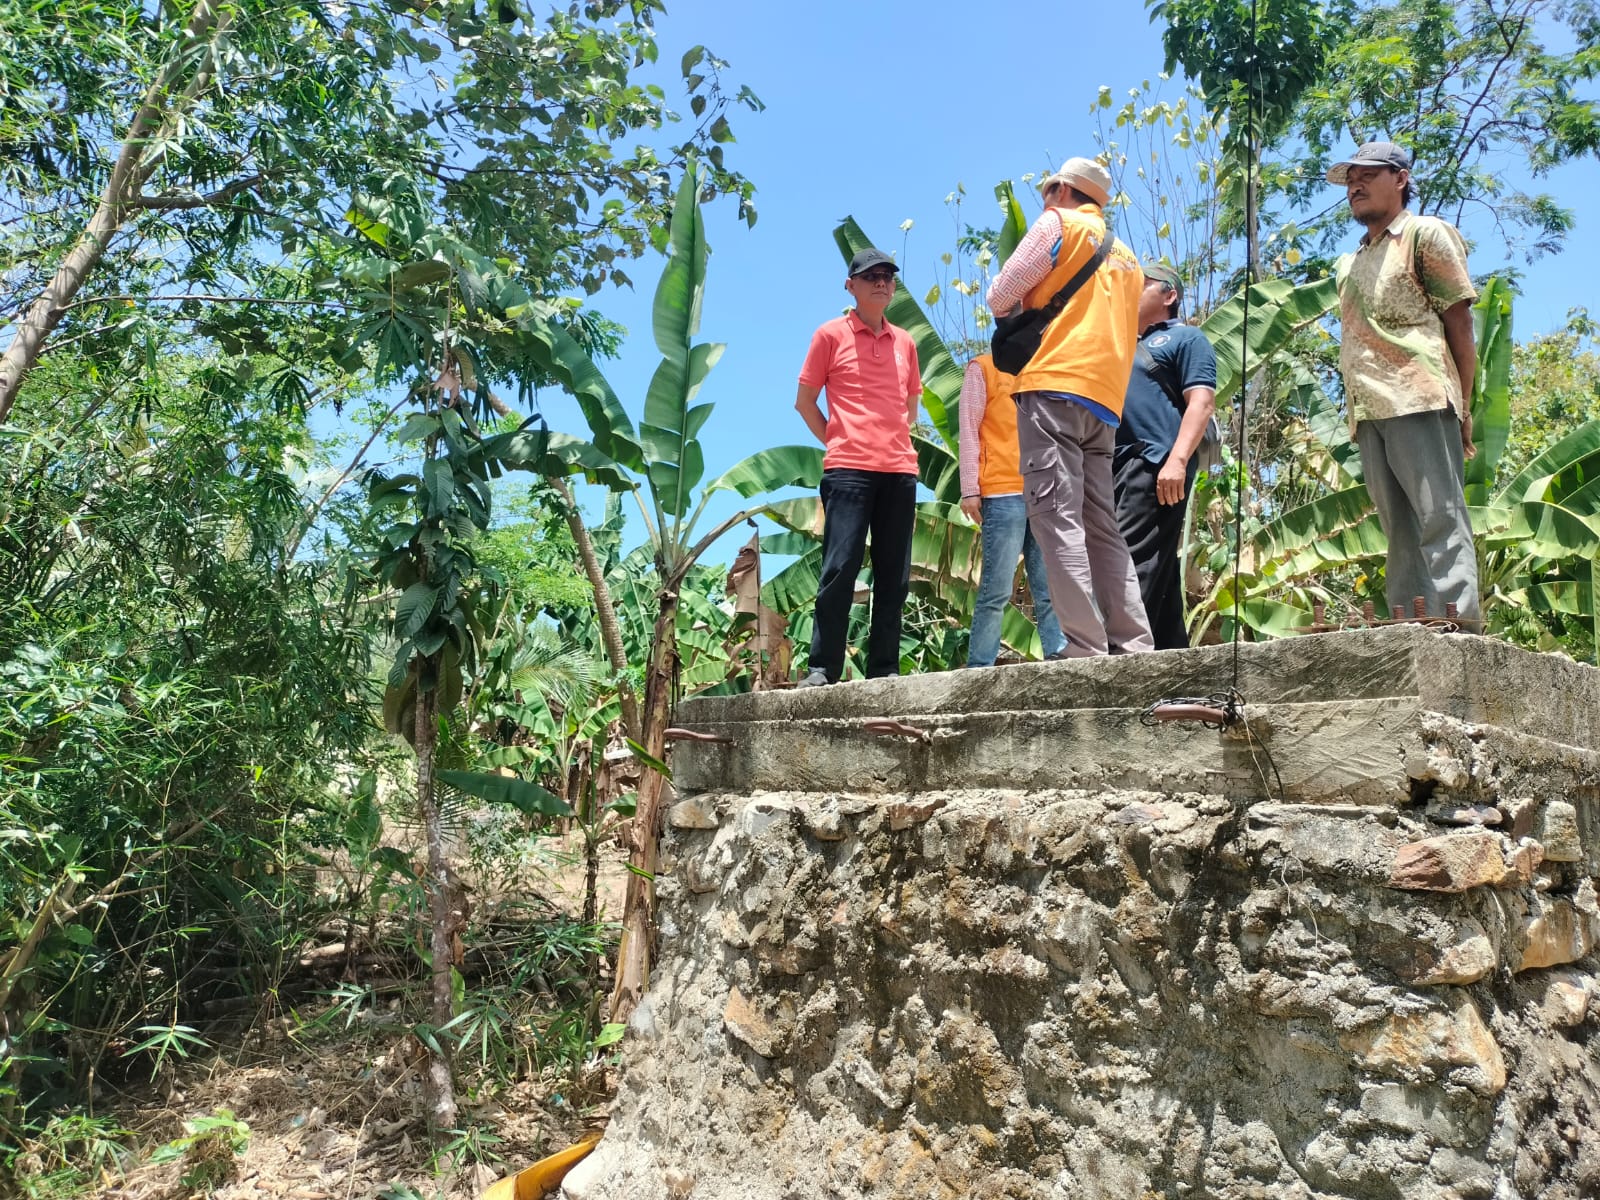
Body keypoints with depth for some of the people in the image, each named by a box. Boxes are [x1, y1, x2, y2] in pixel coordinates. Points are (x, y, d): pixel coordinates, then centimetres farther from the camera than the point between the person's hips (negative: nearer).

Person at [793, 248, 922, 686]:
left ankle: (884, 670, 8)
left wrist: (891, 441, 12)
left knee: (894, 577, 3)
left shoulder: (905, 342, 18)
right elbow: (804, 402, 7)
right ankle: (823, 668, -6)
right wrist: (838, 444, 1)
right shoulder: (831, 334, 6)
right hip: (848, 469, -4)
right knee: (840, 568, -11)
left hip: (900, 471, 5)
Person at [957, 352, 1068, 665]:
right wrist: (970, 489, -8)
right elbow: (969, 430, 1)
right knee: (997, 590, -9)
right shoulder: (983, 368, 9)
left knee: (1052, 589, 0)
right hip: (1003, 492, -6)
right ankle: (979, 670, -6)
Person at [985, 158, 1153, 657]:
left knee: (1058, 518, -13)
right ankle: (1133, 647, -1)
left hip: (1055, 387, -7)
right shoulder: (1125, 256, 28)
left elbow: (1000, 297, 3)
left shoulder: (1057, 224, 7)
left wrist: (1022, 315, 22)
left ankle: (1085, 649, -21)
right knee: (1101, 527, 6)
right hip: (1105, 398, 8)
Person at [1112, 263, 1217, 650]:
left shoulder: (1185, 337, 7)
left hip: (1155, 464, -8)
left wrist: (1177, 459, -20)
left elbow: (1201, 400, -8)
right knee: (1157, 572, 5)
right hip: (1119, 465, 8)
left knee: (1131, 566, -19)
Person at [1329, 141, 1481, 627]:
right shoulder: (1348, 264, 27)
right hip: (1368, 411, 7)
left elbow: (1459, 321, 1)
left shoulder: (1426, 233, 8)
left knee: (1440, 519, -13)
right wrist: (1358, 411, 11)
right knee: (1400, 529, 4)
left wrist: (1463, 405, -6)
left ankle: (1457, 631, -17)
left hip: (1419, 401, -7)